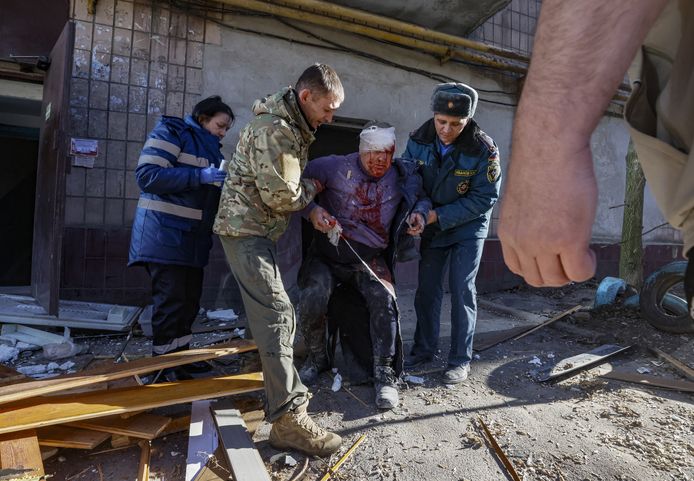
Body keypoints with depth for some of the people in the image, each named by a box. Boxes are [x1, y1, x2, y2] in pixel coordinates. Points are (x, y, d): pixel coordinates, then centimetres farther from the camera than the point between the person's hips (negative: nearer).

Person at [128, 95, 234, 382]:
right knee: (171, 300, -7)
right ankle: (164, 366, 5)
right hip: (165, 233, -8)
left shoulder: (209, 147, 21)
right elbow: (147, 175, -16)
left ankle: (180, 354, 24)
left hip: (193, 237, 8)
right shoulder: (171, 133, -4)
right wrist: (200, 176, -21)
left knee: (190, 300, 11)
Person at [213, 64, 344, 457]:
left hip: (259, 229, 10)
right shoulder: (274, 130, -21)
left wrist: (314, 207, 2)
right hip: (246, 228, -10)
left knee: (275, 312, 19)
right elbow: (282, 197, -22)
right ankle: (289, 417, -12)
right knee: (277, 314, -15)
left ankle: (279, 388, 38)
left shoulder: (293, 126, 12)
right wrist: (311, 190, -4)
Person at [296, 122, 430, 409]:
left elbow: (423, 197, 19)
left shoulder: (403, 176, 3)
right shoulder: (336, 167, -5)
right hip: (327, 253, -1)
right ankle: (317, 358, 8)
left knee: (384, 300, -27)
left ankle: (384, 372, -7)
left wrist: (419, 213, -4)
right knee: (311, 302, -25)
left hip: (369, 258, 1)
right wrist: (311, 209, -18)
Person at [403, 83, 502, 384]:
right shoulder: (419, 140, -13)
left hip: (468, 227, -3)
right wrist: (417, 212, -29)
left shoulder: (484, 149, -23)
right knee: (426, 288, 8)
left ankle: (460, 360, 8)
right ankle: (423, 350, 23)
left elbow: (484, 198, -20)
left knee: (461, 290, -5)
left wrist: (436, 216, -25)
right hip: (432, 225, 4)